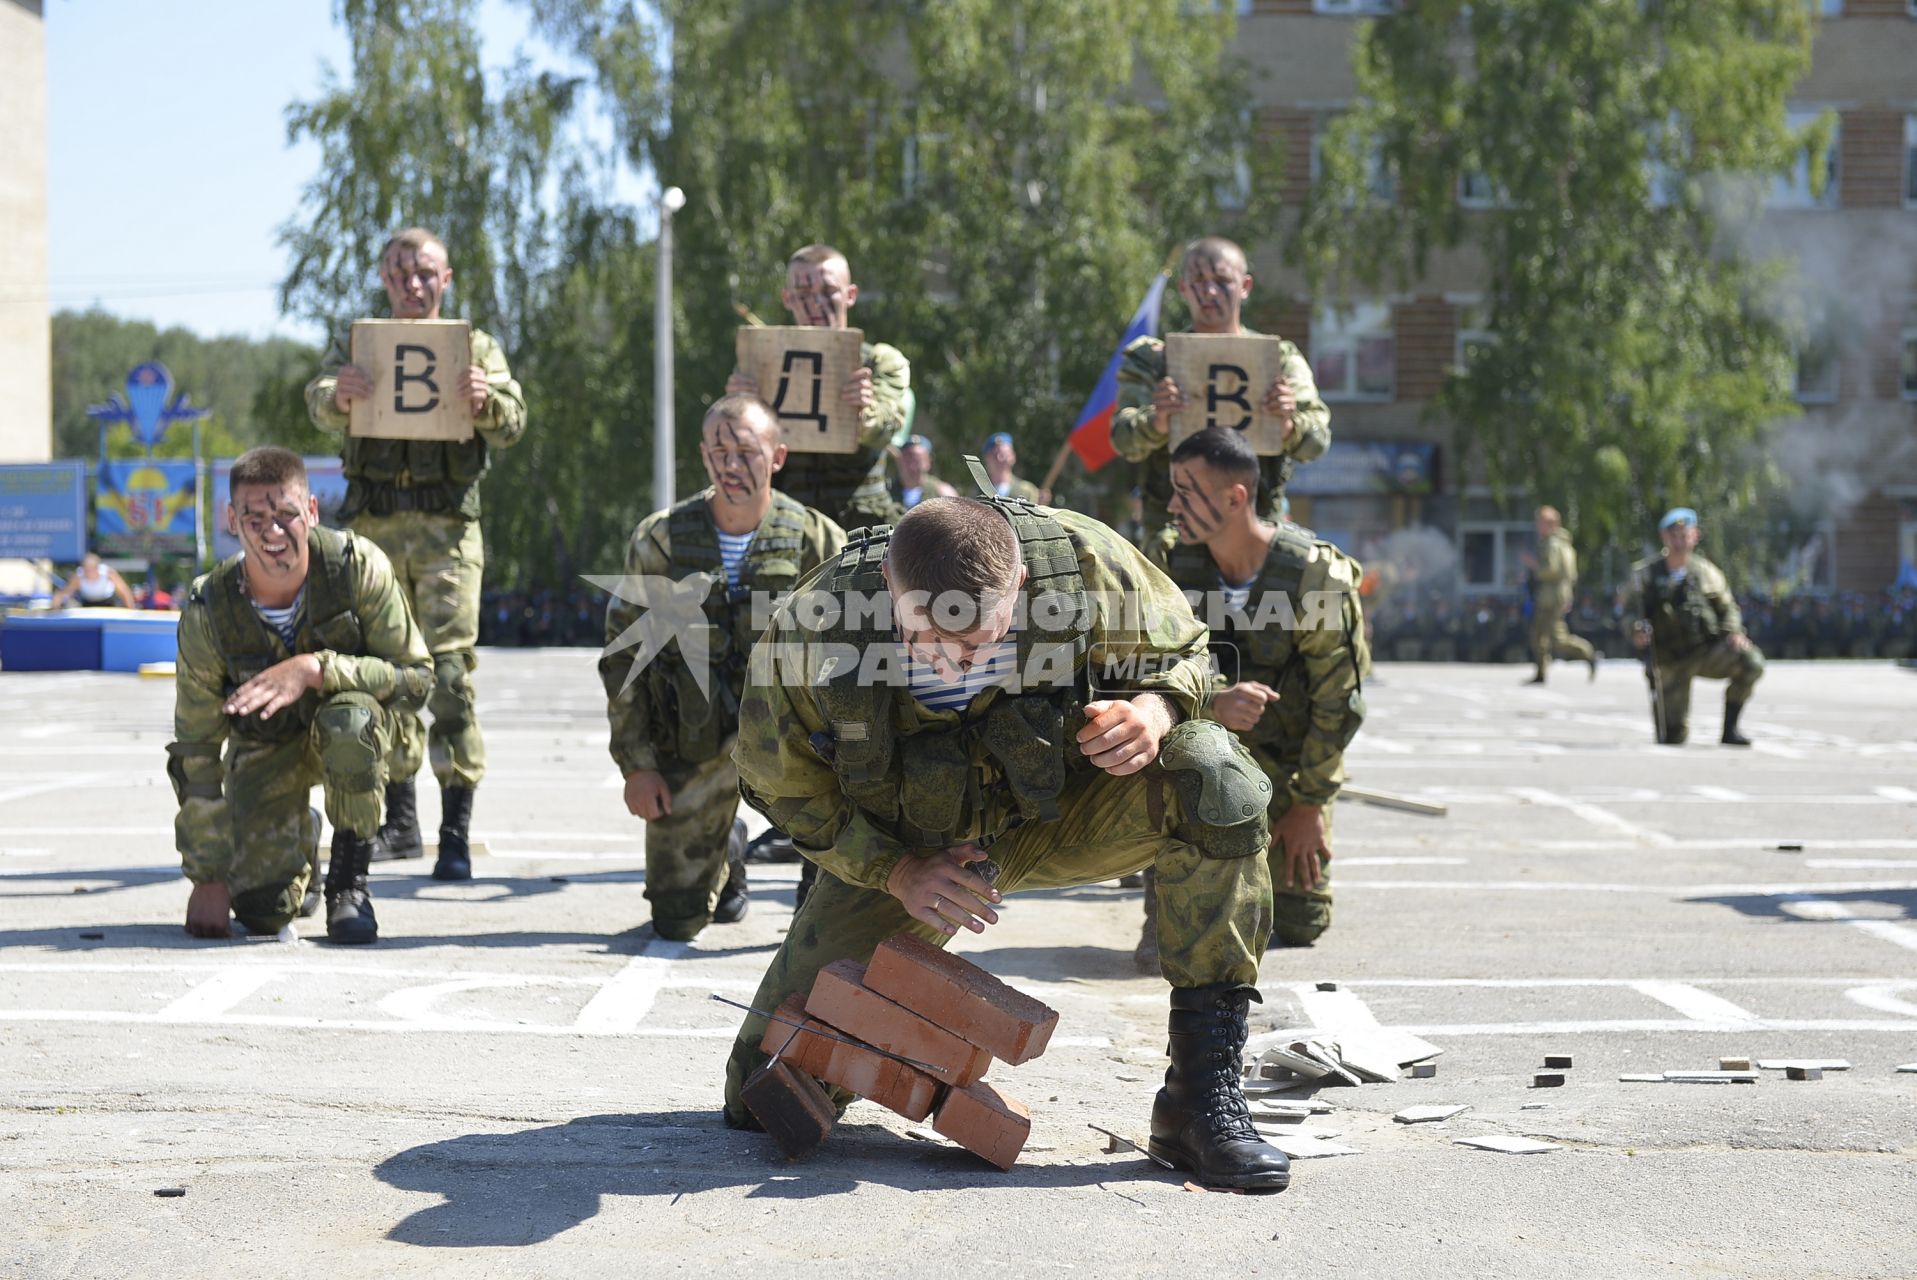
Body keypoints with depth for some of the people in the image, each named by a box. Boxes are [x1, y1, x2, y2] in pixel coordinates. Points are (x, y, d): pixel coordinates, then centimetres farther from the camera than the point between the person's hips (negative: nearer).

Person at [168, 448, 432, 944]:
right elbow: (194, 752, -14)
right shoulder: (208, 612, -22)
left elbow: (416, 677, -22)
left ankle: (349, 878, -14)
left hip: (362, 733, -1)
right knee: (262, 909, -11)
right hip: (267, 746, 1)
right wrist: (207, 877, -14)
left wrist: (315, 669, -38)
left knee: (348, 719, -38)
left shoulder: (358, 565, -26)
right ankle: (301, 841, 27)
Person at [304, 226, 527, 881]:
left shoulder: (476, 347, 11)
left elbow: (511, 425, -3)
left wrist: (485, 398, -26)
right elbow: (321, 408, -5)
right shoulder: (356, 345, 14)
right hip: (372, 525, 2)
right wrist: (337, 394, -30)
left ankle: (456, 831, -9)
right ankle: (399, 820, 15)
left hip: (447, 528, -2)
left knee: (449, 668, -10)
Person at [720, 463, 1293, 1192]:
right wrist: (896, 871, -21)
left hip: (1059, 814, 1)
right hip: (903, 849, 0)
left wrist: (1152, 711, -30)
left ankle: (1202, 1098, -24)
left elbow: (1178, 652, -6)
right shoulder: (810, 633, -27)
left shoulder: (1080, 561, -27)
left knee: (1210, 774, -31)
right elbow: (783, 787, -8)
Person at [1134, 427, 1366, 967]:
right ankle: (1167, 906, -18)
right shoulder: (1168, 558, -15)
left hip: (1290, 761, -1)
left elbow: (1338, 699, -15)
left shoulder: (1318, 575, -21)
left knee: (1301, 919, 1)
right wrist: (1215, 702, -41)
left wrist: (1310, 804, -13)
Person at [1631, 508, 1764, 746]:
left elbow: (1727, 608, 12)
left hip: (1708, 649, 2)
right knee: (1672, 738, -7)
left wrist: (1733, 632, -9)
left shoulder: (1707, 572, 5)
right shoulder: (1646, 574, 0)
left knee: (1752, 663, -29)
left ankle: (1730, 731, -12)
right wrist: (1636, 632, -24)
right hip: (1670, 661, -1)